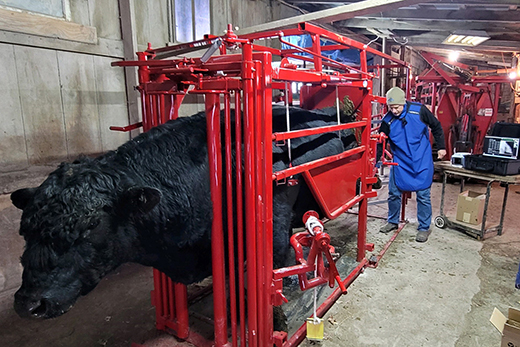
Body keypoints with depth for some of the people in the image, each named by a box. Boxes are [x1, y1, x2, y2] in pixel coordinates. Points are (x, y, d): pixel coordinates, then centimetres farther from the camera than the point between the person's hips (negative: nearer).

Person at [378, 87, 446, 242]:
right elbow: (380, 143, -3)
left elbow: (436, 126, 3)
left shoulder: (419, 110, -12)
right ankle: (392, 222, 28)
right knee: (394, 193, 7)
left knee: (423, 195, 2)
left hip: (422, 161, -2)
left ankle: (424, 228, 18)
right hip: (399, 162, 2)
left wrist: (441, 147, 4)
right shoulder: (387, 120, -9)